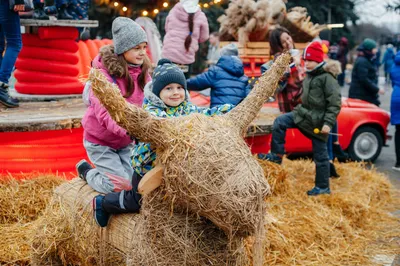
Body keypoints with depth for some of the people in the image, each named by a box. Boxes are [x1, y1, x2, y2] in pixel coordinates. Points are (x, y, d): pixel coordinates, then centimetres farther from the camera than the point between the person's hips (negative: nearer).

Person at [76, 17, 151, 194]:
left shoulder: (142, 71, -4)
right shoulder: (104, 73, -24)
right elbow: (105, 113, -33)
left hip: (125, 142, 6)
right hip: (100, 140, -6)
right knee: (119, 186, -6)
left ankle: (103, 168, 32)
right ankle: (86, 171, 20)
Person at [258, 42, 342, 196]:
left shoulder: (327, 78, -13)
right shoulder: (308, 77, 13)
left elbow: (335, 103, -18)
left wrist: (328, 123, -24)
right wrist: (301, 111, 26)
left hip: (318, 121, -7)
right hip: (303, 114, 8)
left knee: (320, 155, 2)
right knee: (279, 122, -10)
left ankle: (323, 187, 14)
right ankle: (277, 155, -1)